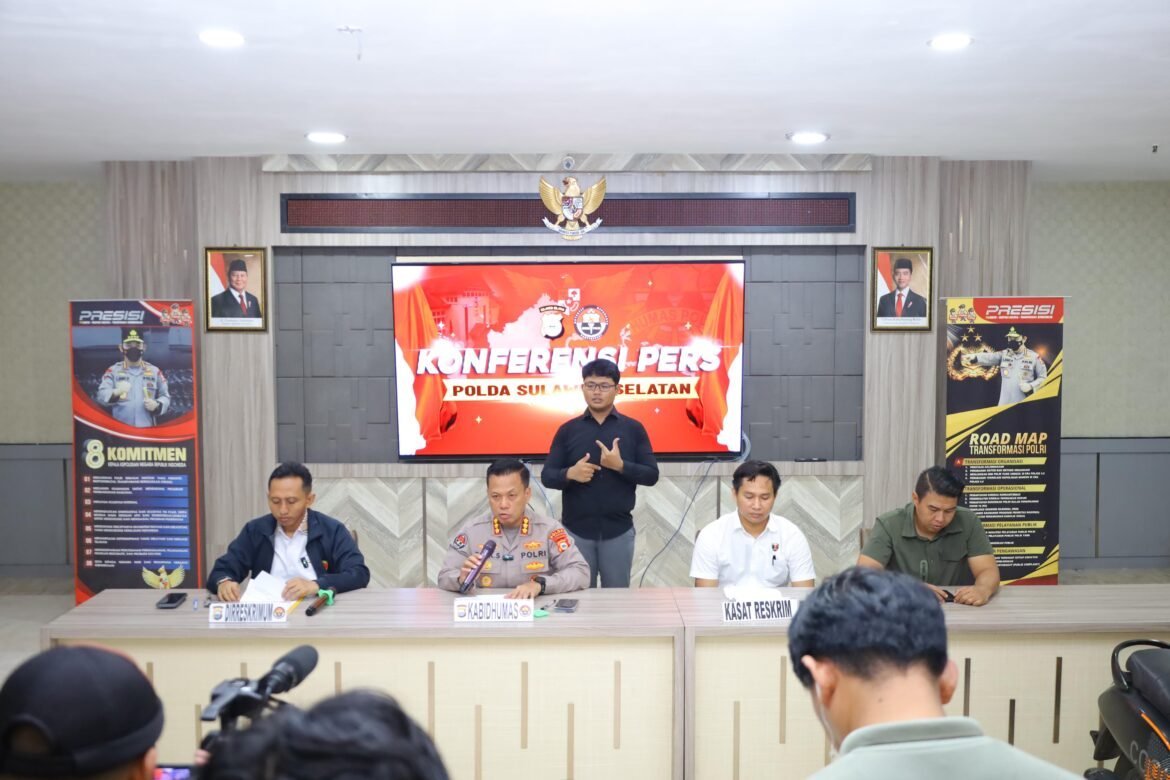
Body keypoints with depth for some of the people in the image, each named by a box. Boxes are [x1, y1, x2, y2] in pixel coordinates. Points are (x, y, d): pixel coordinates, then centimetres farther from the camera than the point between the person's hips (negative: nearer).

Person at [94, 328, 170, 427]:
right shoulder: (113, 371, 6)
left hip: (147, 430, 2)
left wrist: (156, 405, -9)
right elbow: (102, 395, -7)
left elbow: (165, 397, 13)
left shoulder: (155, 371, 11)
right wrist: (116, 392, -29)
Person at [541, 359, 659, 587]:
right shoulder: (567, 430, 3)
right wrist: (569, 474, -20)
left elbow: (651, 475, -1)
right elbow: (547, 476, 1)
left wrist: (621, 466, -18)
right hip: (576, 530, 0)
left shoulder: (633, 429, 2)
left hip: (618, 530, 0)